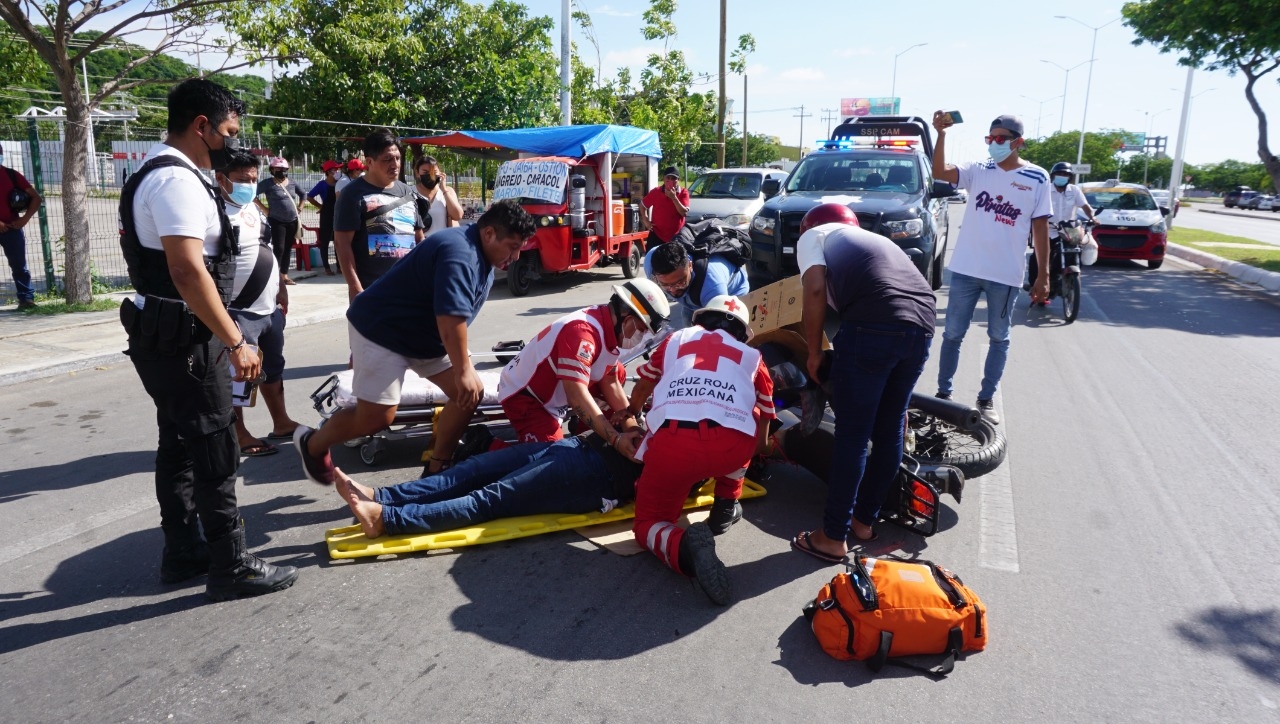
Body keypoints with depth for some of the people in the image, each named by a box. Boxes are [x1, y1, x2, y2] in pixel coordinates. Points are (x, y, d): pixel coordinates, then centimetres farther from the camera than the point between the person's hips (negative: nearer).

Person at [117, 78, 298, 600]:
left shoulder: (161, 174, 16)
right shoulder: (177, 179, -18)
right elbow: (188, 271, -27)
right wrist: (235, 342, -25)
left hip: (164, 335, 11)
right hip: (182, 338, -11)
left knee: (179, 444, 17)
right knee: (215, 453, -4)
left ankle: (183, 552, 30)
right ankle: (230, 567, 6)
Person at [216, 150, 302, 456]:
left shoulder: (254, 208, 13)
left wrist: (281, 288, 19)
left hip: (270, 307, 9)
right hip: (239, 312, -9)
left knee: (273, 367, 19)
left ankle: (281, 423, 32)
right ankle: (240, 436, 11)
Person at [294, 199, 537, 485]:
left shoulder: (481, 254, 3)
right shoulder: (459, 254, -29)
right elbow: (451, 320, -36)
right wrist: (463, 370, -29)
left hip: (425, 335, 10)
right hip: (381, 330, -10)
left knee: (471, 393, 0)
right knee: (377, 416, -12)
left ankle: (436, 469, 12)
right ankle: (312, 444, 17)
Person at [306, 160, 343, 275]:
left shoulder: (339, 183, 3)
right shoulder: (322, 184, -8)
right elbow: (309, 197, -4)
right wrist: (321, 206, -2)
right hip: (327, 216, -4)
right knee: (325, 242, 2)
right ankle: (327, 267, 7)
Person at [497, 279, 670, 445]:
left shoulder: (608, 326, -5)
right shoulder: (582, 332, -34)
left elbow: (610, 383, 2)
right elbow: (577, 397, -40)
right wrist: (616, 440, -40)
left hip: (554, 391, 9)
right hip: (524, 395, -9)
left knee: (617, 374, 9)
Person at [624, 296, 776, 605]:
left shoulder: (676, 340, 31)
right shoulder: (751, 355, 30)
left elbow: (643, 387, 47)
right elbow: (763, 422, 39)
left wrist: (629, 414, 69)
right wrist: (755, 453, 61)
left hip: (671, 443, 0)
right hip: (733, 446, 1)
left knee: (649, 522, 19)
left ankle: (685, 545, -13)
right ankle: (726, 506, 29)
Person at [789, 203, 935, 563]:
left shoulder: (813, 235, 19)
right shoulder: (873, 238, 37)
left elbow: (815, 290, 0)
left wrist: (814, 353, 9)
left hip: (874, 326, -7)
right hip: (923, 325, 7)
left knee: (851, 436, 2)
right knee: (889, 429, 18)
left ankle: (834, 537, 10)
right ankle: (865, 520, 32)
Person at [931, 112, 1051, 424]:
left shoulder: (1037, 178, 0)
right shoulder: (978, 170, 2)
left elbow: (1040, 228, 1)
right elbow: (940, 172, -15)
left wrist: (1043, 275, -1)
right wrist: (941, 134, -27)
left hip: (1006, 274, 0)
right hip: (966, 269, 1)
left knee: (999, 338, 10)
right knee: (953, 334, 8)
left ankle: (987, 398, 22)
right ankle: (943, 393, 21)